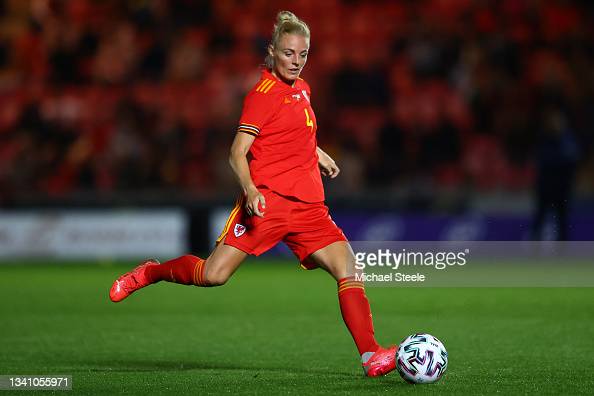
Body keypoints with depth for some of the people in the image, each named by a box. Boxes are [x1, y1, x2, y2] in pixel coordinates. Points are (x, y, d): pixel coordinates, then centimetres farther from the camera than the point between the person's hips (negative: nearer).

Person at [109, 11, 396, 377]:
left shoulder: (301, 89, 18)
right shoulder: (265, 92, -6)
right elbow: (237, 153, -12)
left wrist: (319, 154, 30)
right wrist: (250, 190, -28)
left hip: (308, 205, 7)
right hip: (267, 200, -7)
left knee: (347, 266, -10)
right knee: (213, 275, -13)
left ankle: (371, 355, -12)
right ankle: (150, 273, 15)